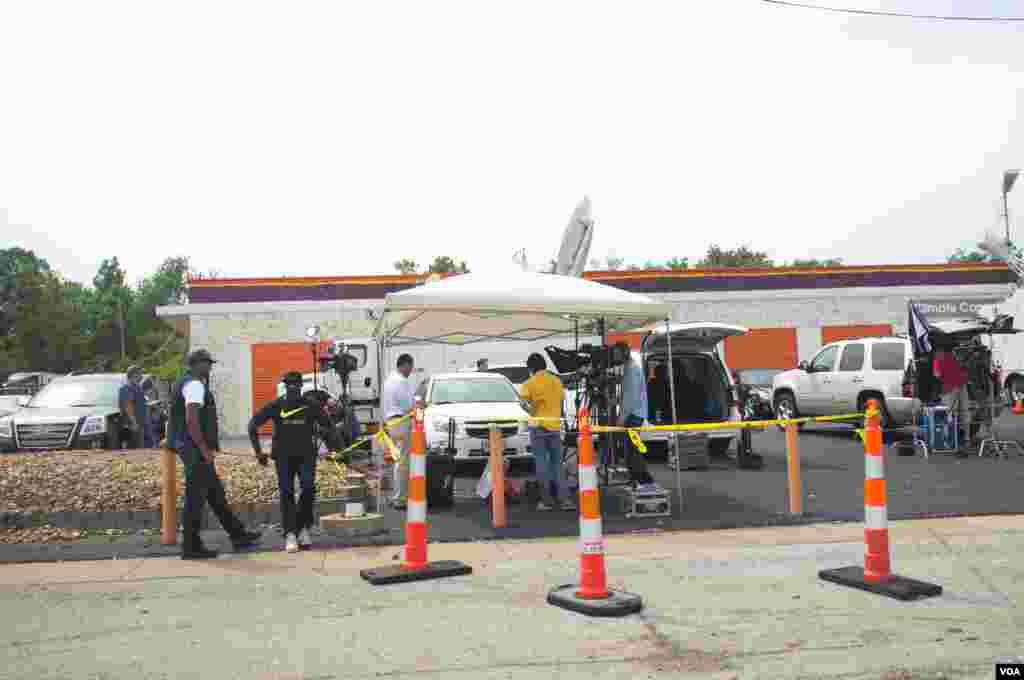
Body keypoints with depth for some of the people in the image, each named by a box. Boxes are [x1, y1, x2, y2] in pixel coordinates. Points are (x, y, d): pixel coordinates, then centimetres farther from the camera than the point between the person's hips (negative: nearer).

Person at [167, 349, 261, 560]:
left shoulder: (186, 383, 19)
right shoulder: (195, 384, -14)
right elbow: (191, 419, -24)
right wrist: (204, 448, -23)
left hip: (196, 450, 11)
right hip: (195, 448, -11)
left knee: (216, 493, 14)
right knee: (195, 497, -4)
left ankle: (237, 534, 22)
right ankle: (191, 547, 2)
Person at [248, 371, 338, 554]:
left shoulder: (312, 405, 0)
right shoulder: (275, 406, 0)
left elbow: (328, 426, 11)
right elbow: (253, 425, 6)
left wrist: (334, 448, 4)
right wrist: (258, 451, 2)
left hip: (306, 454, 0)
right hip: (283, 456, 0)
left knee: (309, 488, -16)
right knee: (287, 494, -5)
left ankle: (303, 528, 2)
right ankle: (290, 535, -1)